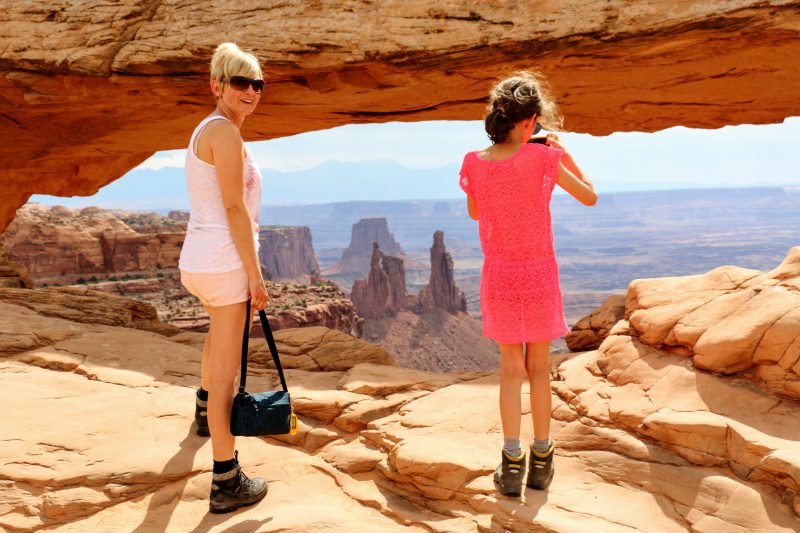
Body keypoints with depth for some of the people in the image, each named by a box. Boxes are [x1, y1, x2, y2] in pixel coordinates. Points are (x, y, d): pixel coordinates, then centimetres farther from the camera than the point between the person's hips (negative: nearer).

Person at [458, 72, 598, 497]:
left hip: (499, 274, 2)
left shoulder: (474, 163, -8)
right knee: (539, 367, 12)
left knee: (510, 368, 13)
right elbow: (590, 197, -3)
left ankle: (512, 464, 13)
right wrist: (562, 151, 3)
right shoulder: (542, 158, -15)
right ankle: (541, 461, 23)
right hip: (539, 272, -1)